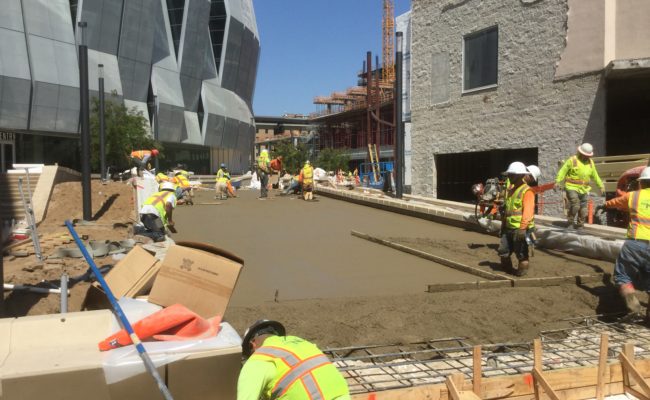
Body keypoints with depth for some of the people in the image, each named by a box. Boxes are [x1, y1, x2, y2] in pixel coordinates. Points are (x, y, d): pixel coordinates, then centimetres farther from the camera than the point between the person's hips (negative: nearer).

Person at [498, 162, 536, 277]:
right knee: (503, 251, 12)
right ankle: (507, 269, 27)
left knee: (521, 253, 1)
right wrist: (503, 224, 22)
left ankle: (522, 270, 14)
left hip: (520, 229, -8)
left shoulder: (527, 191, -13)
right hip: (509, 228, 9)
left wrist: (522, 228, -27)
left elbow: (528, 211, -21)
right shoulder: (511, 189, 15)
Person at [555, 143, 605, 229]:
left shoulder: (590, 162, 11)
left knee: (583, 209, 7)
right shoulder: (572, 160, -6)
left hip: (584, 189, 6)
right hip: (572, 188, -5)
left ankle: (579, 224, 21)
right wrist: (557, 181, -20)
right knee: (575, 205, -21)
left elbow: (595, 175, 20)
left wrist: (601, 186, 19)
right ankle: (570, 221, -3)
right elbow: (563, 171, -9)